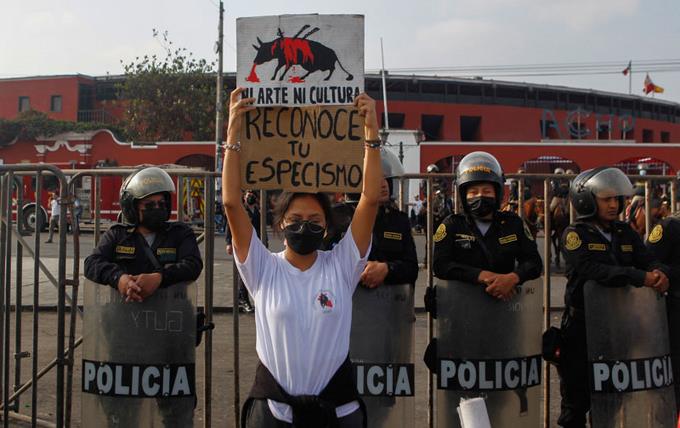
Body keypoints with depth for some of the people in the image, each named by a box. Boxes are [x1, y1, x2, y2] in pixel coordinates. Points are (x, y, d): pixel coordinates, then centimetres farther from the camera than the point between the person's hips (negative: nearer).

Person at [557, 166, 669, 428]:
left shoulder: (625, 233, 12)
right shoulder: (575, 234, -8)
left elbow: (647, 259, 2)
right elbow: (591, 270, -24)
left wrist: (659, 272, -23)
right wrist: (641, 277, -31)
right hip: (582, 325, -5)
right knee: (577, 398, 5)